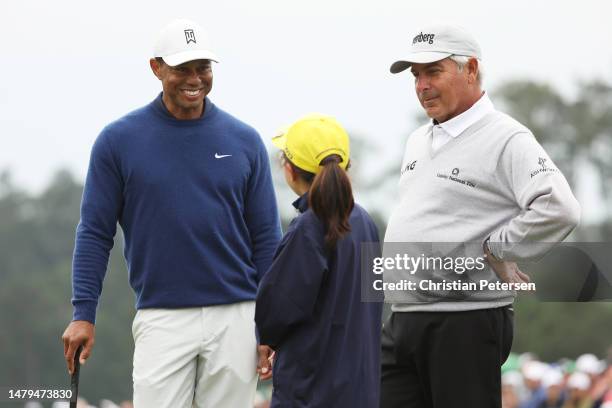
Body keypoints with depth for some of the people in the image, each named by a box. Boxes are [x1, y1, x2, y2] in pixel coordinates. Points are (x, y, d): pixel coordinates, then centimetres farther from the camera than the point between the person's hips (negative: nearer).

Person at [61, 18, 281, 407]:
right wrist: (83, 313, -5)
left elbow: (266, 237, 7)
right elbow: (95, 233, 3)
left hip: (235, 317, 2)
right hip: (162, 318, -2)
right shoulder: (118, 140, 1)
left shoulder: (245, 141, 6)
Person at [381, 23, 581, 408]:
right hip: (401, 323, 8)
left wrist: (494, 250, -16)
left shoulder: (506, 140, -10)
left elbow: (559, 209, -24)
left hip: (466, 322, -8)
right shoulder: (418, 141, 18)